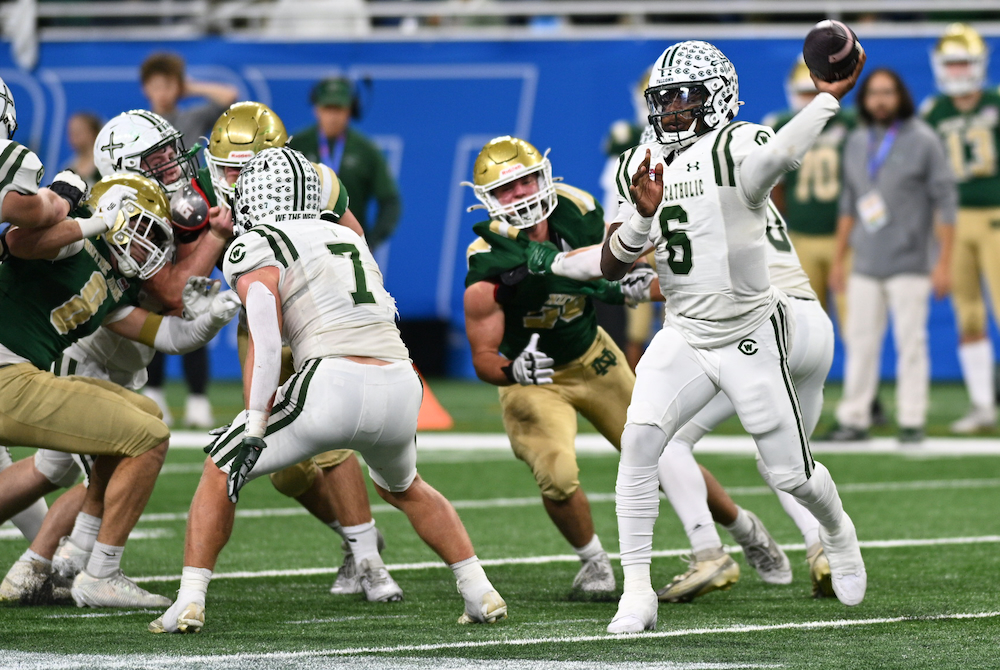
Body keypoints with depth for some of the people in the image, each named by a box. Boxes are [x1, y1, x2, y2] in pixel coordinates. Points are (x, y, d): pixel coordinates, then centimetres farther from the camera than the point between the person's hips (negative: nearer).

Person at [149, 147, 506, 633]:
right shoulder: (349, 238, 26)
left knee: (222, 470, 13)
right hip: (401, 387, 6)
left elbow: (265, 345, -7)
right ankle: (480, 593, 29)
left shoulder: (254, 250, 5)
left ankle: (189, 602, 5)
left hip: (334, 385, -6)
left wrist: (254, 432, -8)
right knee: (403, 487, 35)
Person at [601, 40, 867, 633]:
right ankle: (638, 593, -13)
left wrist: (830, 98, -52)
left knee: (792, 473, 5)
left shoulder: (737, 150, -17)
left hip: (750, 336, -4)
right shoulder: (644, 166, 4)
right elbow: (611, 267, -1)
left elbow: (775, 156, -44)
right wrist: (641, 215, -19)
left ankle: (837, 532, 42)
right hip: (683, 336, 4)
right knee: (638, 442, -18)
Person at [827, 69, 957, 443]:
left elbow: (945, 202, -4)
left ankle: (911, 422, 0)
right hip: (865, 265, 5)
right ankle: (854, 420, 8)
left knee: (911, 341, -4)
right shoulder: (856, 143, 12)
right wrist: (838, 260, 18)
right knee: (860, 342, 4)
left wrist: (944, 262, -10)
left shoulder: (923, 141, -3)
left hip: (908, 264, -5)